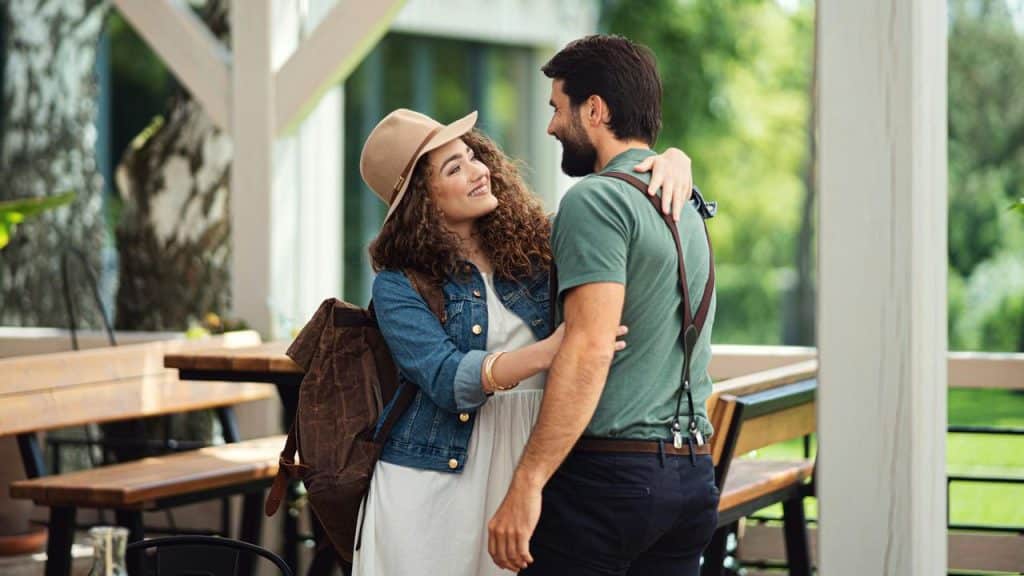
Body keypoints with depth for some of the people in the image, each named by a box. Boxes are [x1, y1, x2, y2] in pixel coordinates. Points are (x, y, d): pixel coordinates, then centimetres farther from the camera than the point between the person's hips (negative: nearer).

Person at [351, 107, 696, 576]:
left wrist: (674, 161, -8)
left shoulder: (536, 243, 7)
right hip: (432, 482, -3)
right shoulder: (399, 286, -4)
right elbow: (447, 378, -17)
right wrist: (548, 352, -32)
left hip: (528, 479, 3)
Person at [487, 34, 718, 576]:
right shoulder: (687, 210, 16)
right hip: (693, 473, 8)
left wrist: (527, 484, -21)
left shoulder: (596, 199, -10)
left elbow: (590, 350, -20)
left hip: (607, 470, -8)